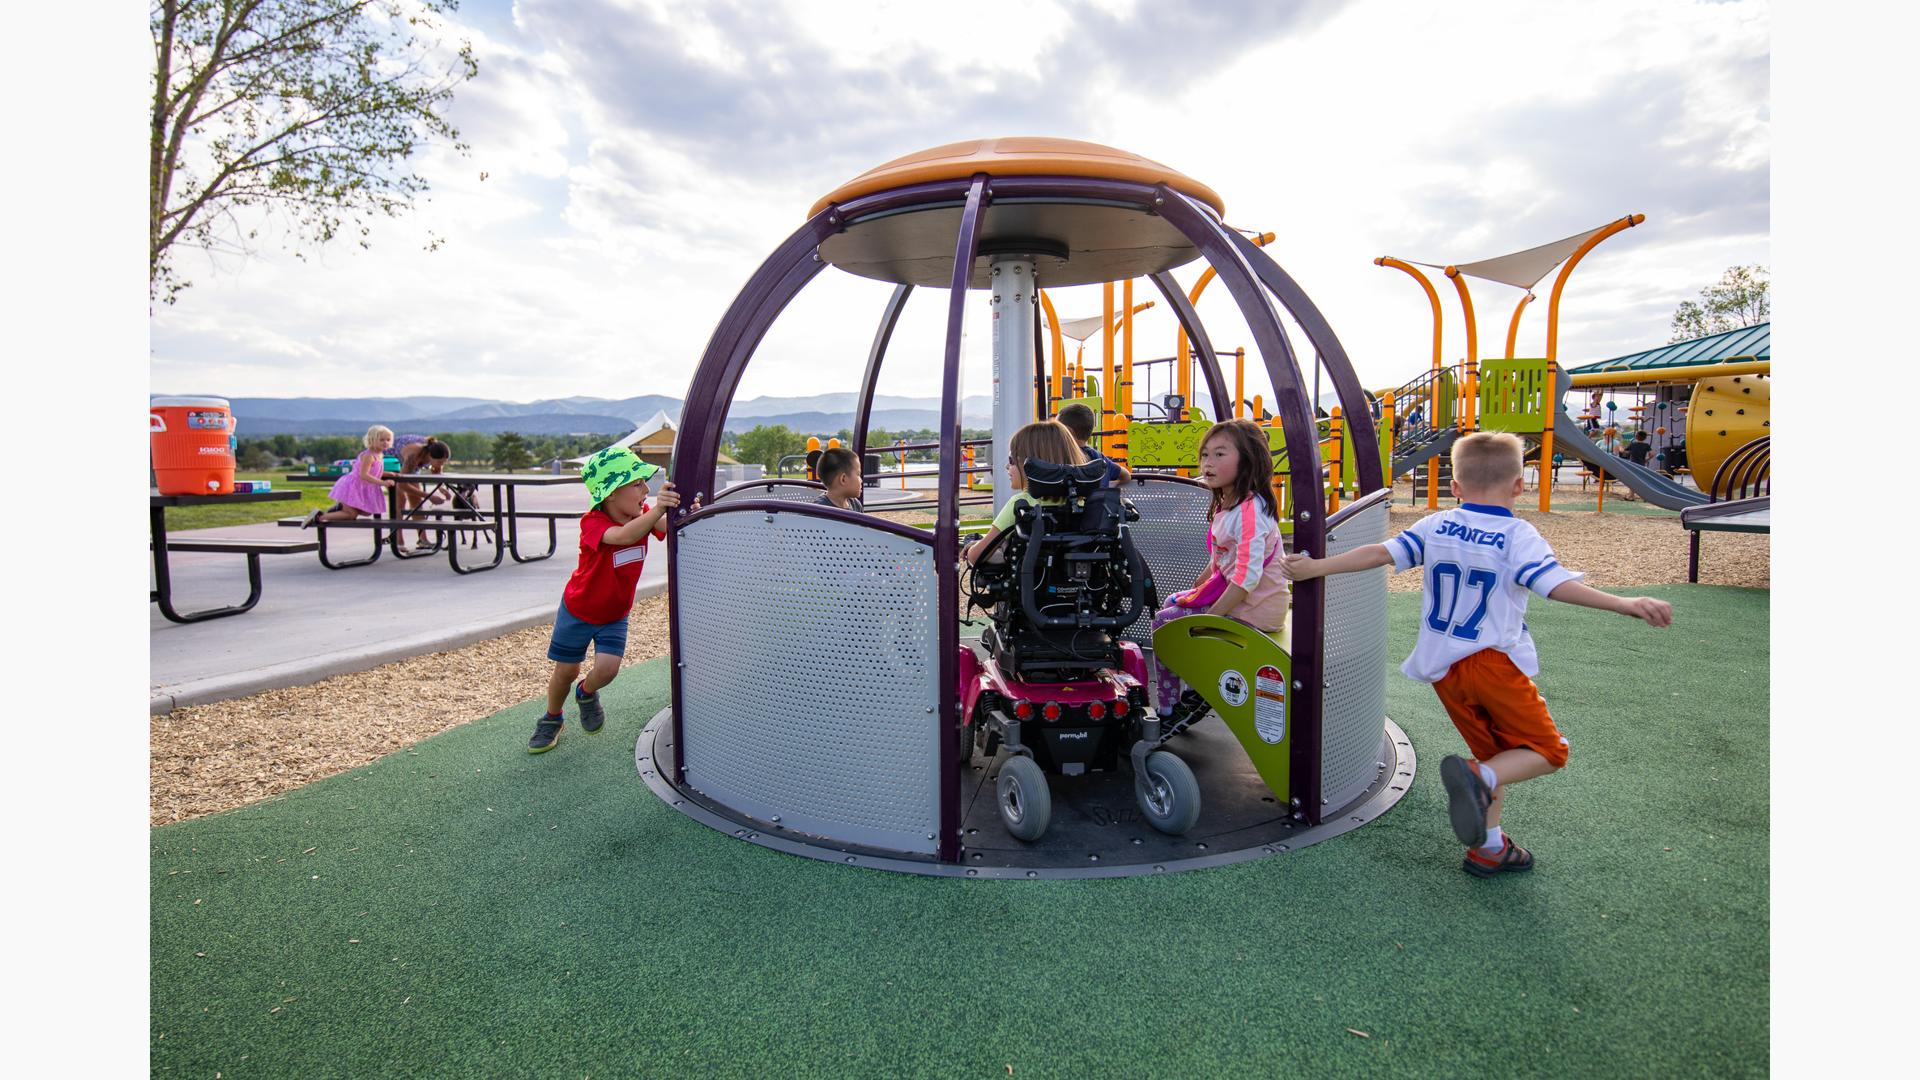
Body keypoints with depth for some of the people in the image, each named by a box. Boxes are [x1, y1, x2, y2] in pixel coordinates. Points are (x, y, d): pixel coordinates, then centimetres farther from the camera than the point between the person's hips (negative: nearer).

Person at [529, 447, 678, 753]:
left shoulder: (643, 513, -14)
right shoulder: (592, 522, -30)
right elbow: (623, 536, -52)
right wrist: (656, 510, -67)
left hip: (615, 613, 3)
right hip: (578, 609, -3)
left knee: (607, 668, -11)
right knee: (566, 670, 9)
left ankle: (587, 694, 25)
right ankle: (552, 719, 39)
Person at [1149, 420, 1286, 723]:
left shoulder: (1250, 510, -24)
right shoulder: (1226, 505, 8)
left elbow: (1248, 576, -30)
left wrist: (1211, 616, -25)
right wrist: (1197, 588, 11)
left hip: (1252, 611, -10)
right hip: (1230, 593, 10)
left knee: (1164, 623, -8)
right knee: (1173, 602, 25)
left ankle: (1167, 712, 6)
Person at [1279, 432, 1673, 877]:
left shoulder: (1434, 526, 3)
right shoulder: (1517, 536, -8)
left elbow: (1381, 552, -2)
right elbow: (1557, 584, -20)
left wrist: (1316, 567, 3)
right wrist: (1624, 603, -23)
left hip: (1441, 669, 6)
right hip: (1494, 661, -5)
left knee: (1494, 754, 22)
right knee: (1547, 750, 9)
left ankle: (1489, 847, 25)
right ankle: (1480, 777, -19)